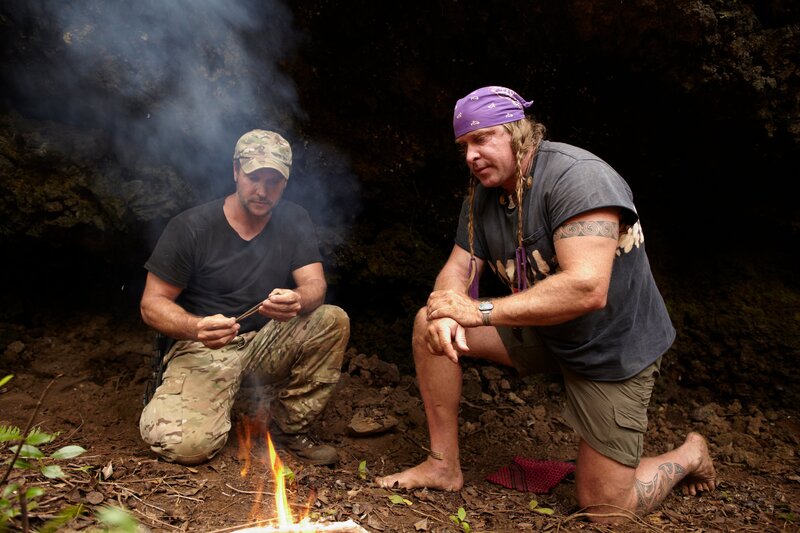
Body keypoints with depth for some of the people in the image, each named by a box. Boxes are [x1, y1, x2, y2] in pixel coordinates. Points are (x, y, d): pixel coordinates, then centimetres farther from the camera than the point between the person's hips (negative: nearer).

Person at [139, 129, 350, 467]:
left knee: (333, 321, -23)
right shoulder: (190, 227, -10)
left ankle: (290, 428, -5)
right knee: (186, 444, -27)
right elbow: (152, 304, -8)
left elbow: (315, 284, -8)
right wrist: (196, 327, -31)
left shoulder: (294, 221, 1)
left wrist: (298, 300, -35)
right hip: (206, 348, -3)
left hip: (269, 343, 4)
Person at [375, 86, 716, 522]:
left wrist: (480, 311, -35)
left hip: (612, 349, -6)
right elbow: (457, 270, -5)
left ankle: (690, 454, 29)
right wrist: (446, 316, -30)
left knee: (605, 509, -2)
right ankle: (444, 465, 2)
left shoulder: (576, 176, -26)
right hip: (540, 330, 7)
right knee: (430, 325, -10)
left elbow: (587, 289, -37)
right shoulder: (483, 193, -1)